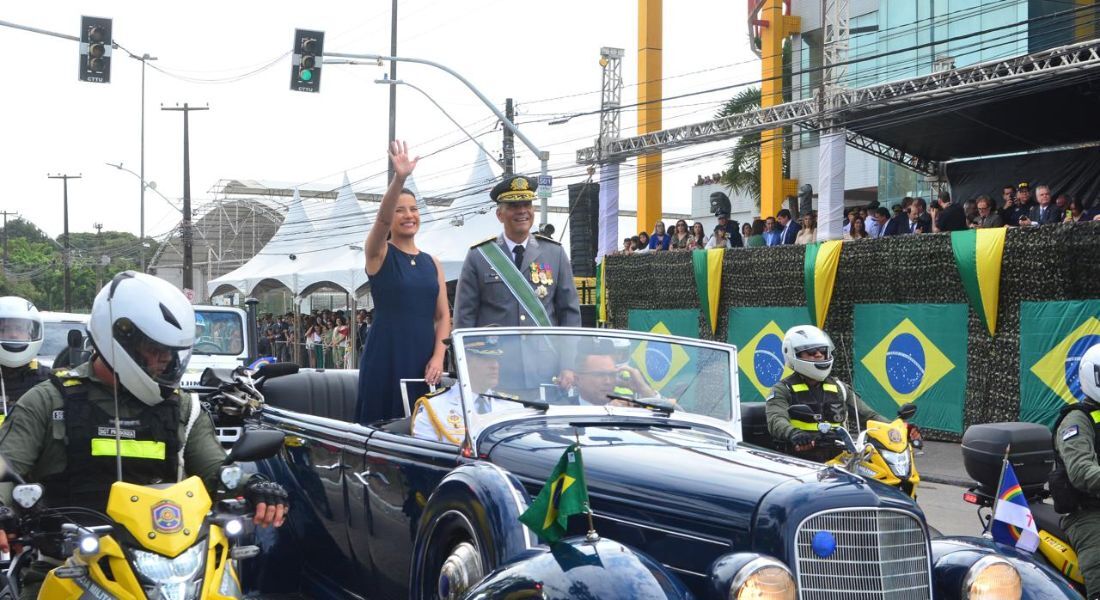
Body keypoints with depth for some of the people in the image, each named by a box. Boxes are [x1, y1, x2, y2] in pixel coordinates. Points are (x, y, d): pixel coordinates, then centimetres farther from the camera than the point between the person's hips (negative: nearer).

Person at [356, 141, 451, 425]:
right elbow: (381, 218, -20)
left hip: (423, 359, 4)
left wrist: (438, 356, -4)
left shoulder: (432, 263, 14)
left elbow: (443, 316, 12)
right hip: (385, 357, -4)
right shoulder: (379, 253, 1)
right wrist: (399, 178, -36)